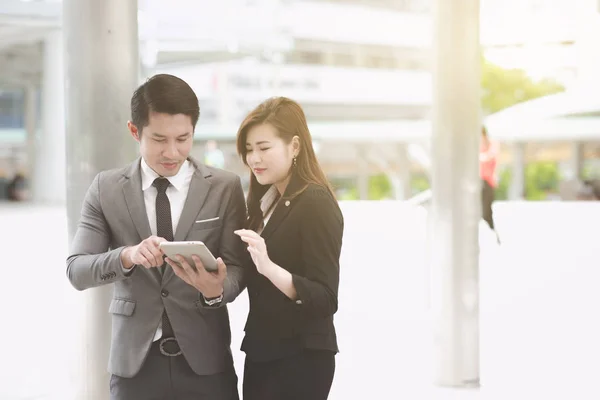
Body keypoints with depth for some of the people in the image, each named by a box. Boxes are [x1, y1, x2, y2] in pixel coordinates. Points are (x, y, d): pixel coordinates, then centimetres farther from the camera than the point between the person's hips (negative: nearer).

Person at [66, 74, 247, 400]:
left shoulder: (225, 187, 0)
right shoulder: (106, 188, 1)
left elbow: (237, 268, -3)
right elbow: (76, 271, -4)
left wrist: (217, 289, -25)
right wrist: (127, 256, -23)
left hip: (204, 361, 0)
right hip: (135, 360, 0)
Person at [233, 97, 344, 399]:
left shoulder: (316, 205, -15)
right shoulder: (265, 202, 9)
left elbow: (325, 300, -21)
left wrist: (269, 268, -34)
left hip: (300, 360, -8)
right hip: (262, 354, 8)